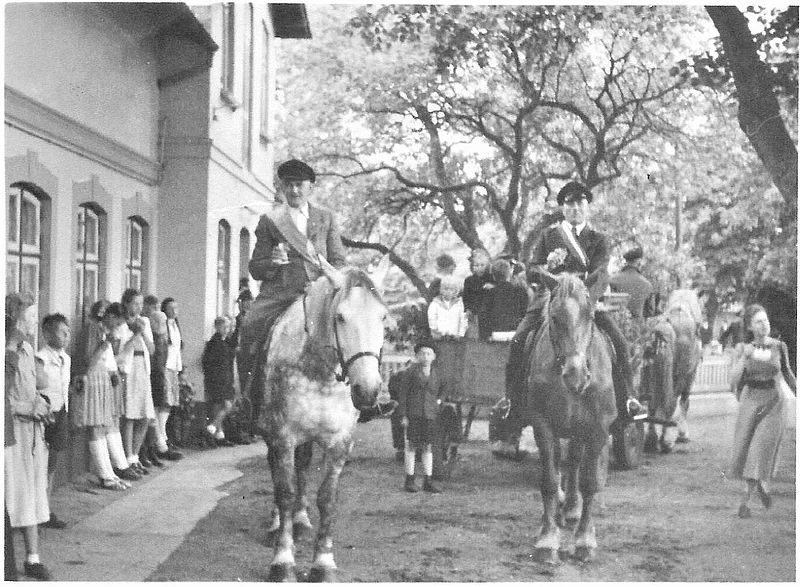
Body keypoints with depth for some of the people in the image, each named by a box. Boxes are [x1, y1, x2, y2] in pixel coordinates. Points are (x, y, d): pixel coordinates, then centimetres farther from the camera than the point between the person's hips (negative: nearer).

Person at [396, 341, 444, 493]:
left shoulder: (436, 375, 9)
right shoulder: (411, 372, -2)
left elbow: (439, 392, 28)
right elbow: (402, 393, -3)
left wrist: (438, 401, 9)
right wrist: (403, 415, -8)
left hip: (429, 415, 3)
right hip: (413, 414, -3)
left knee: (428, 447, 4)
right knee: (411, 446, 0)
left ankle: (428, 482, 8)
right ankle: (409, 480, 6)